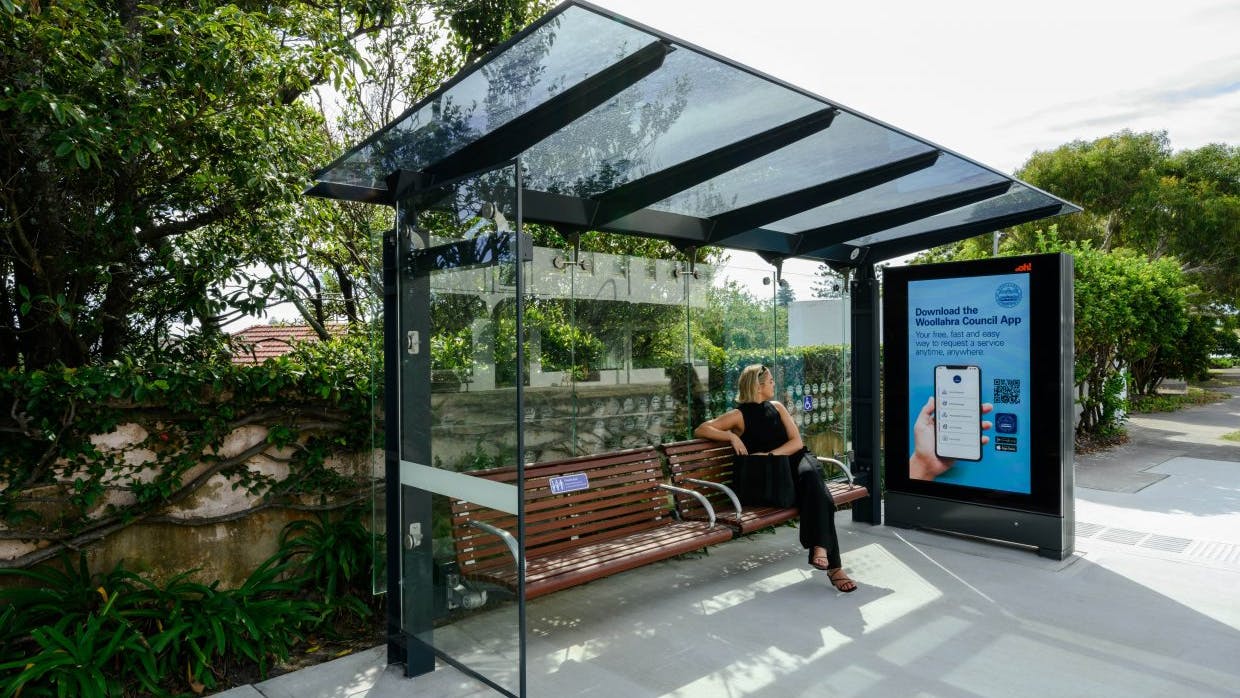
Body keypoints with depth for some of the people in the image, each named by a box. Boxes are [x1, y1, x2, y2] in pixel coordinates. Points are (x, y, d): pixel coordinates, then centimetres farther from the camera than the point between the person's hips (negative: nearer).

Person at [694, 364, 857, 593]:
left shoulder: (777, 408, 18)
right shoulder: (739, 415, 5)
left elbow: (797, 442, 9)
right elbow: (700, 430, -1)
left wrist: (770, 454, -9)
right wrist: (731, 436, -15)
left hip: (795, 462, 3)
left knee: (810, 474, -35)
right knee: (819, 496, -32)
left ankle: (820, 547, -40)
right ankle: (833, 566, -36)